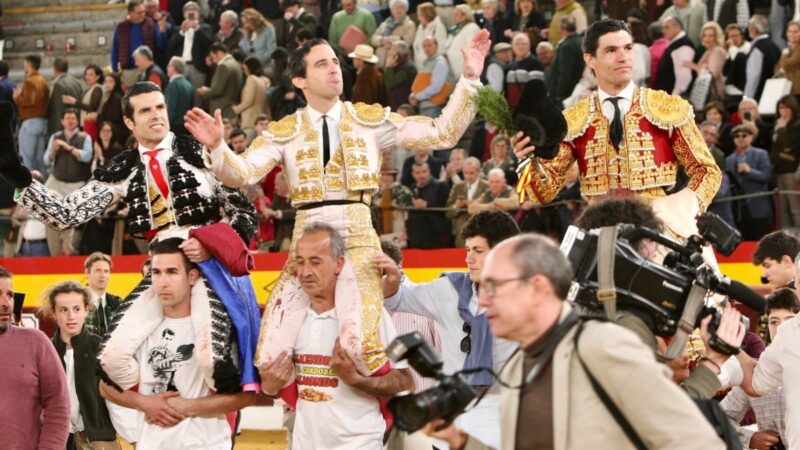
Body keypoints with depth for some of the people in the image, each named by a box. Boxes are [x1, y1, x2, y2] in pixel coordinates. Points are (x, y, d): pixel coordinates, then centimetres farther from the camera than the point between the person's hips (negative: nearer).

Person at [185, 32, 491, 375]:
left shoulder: (371, 121, 8)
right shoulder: (284, 133, 10)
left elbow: (442, 133, 4)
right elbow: (242, 173, -2)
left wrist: (469, 80, -6)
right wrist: (216, 147, -22)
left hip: (358, 239, -2)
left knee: (358, 342, -23)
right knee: (275, 352, -3)